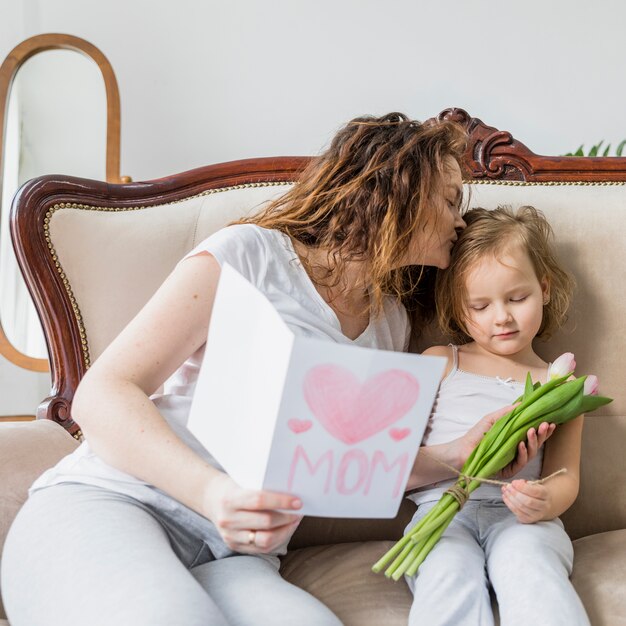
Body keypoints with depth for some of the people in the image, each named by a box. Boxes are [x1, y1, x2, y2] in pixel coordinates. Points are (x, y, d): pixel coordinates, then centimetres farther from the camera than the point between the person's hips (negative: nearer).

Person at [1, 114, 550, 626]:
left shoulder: (392, 321, 18)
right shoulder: (253, 254, -2)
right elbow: (102, 394, -9)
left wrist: (459, 454, 5)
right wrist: (211, 490, -26)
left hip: (234, 558, 5)